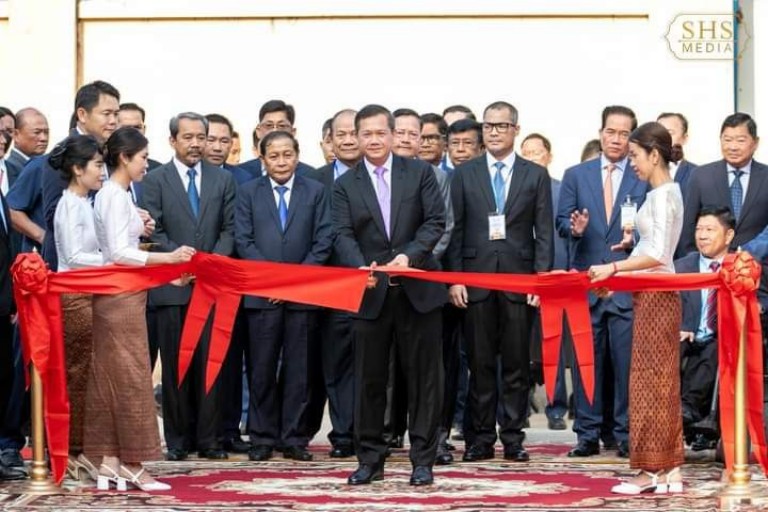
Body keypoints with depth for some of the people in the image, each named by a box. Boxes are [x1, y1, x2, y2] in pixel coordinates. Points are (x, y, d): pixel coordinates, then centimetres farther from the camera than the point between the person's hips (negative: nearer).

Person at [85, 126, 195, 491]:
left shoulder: (110, 195, 14)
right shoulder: (116, 197, -15)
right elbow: (119, 253, -22)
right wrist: (169, 258, -27)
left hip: (118, 296, 10)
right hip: (121, 296, -10)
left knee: (111, 379, 8)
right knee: (130, 378, -6)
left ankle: (109, 464, 10)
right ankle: (132, 467, -3)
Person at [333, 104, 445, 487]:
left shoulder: (420, 173, 5)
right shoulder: (345, 186, 6)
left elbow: (435, 222, -3)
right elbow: (343, 236, -4)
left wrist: (409, 255, -19)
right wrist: (360, 267, -23)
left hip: (417, 289, -1)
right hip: (371, 294, 1)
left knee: (423, 375, 2)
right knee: (369, 379, 5)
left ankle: (423, 459, 8)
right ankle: (370, 459, 13)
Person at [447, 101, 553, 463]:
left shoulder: (536, 175, 7)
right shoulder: (464, 174, 9)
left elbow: (544, 233, 4)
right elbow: (455, 229, 6)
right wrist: (454, 278, -3)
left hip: (519, 280, 0)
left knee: (516, 364, 2)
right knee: (480, 363, 3)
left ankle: (513, 437, 7)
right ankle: (481, 437, 8)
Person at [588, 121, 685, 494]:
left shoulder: (662, 195, -14)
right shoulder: (665, 192, 14)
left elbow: (659, 255, -23)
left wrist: (613, 268, -24)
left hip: (655, 294, -10)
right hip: (654, 294, 10)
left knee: (651, 379, -6)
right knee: (660, 381, 9)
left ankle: (653, 470, -2)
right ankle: (669, 471, 11)